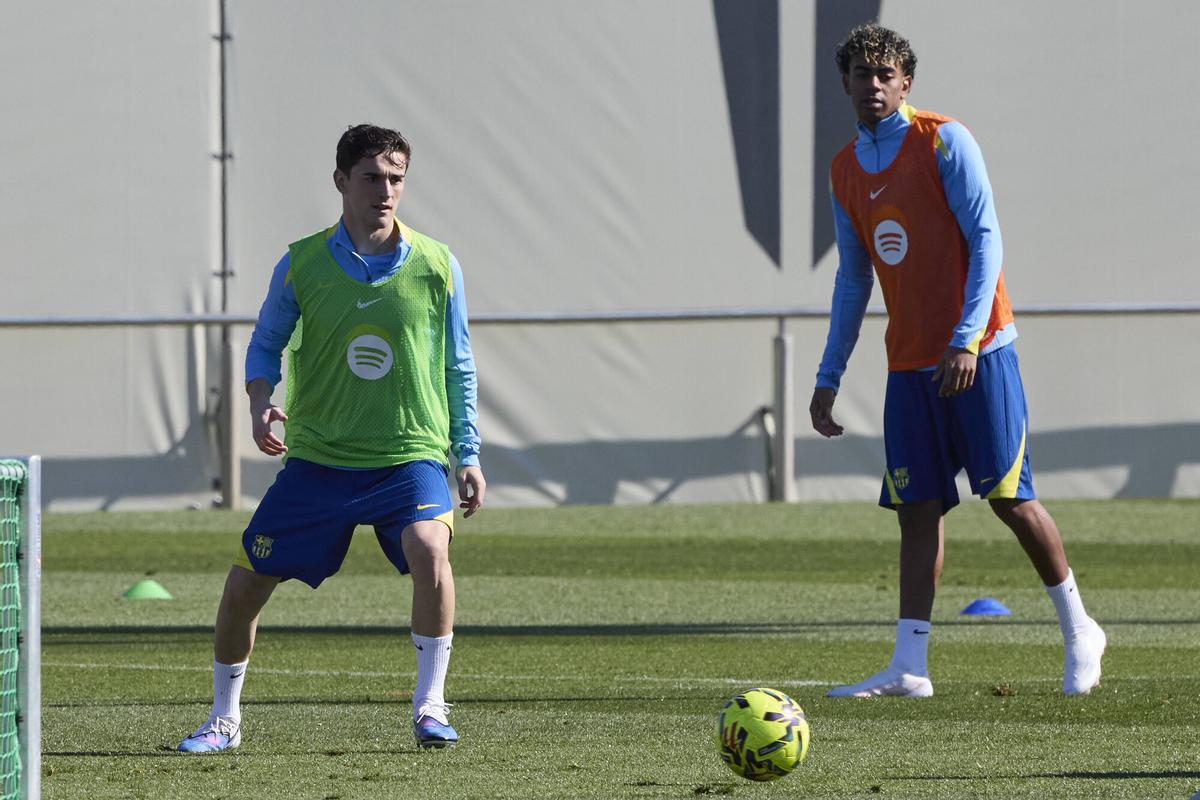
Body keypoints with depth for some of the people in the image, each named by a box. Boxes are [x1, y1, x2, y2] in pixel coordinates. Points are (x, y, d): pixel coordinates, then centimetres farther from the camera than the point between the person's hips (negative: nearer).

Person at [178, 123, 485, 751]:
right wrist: (260, 400, -8)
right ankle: (223, 720, 23)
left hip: (410, 456, -2)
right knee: (245, 583, 1)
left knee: (429, 548, -31)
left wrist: (468, 457, 5)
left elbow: (458, 369, 8)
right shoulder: (302, 264, -1)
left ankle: (429, 709, -18)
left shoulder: (436, 266, -1)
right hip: (317, 458, 2)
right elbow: (265, 343, 12)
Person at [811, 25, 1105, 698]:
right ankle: (910, 667, -3)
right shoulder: (846, 173, 13)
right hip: (910, 364, 6)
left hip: (976, 355, -6)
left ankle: (1079, 632, 11)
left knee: (1010, 498, -5)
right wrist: (829, 376, 17)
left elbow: (985, 240, -11)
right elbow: (852, 281, 21)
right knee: (917, 510, 0)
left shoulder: (943, 142, -6)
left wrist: (966, 340, -20)